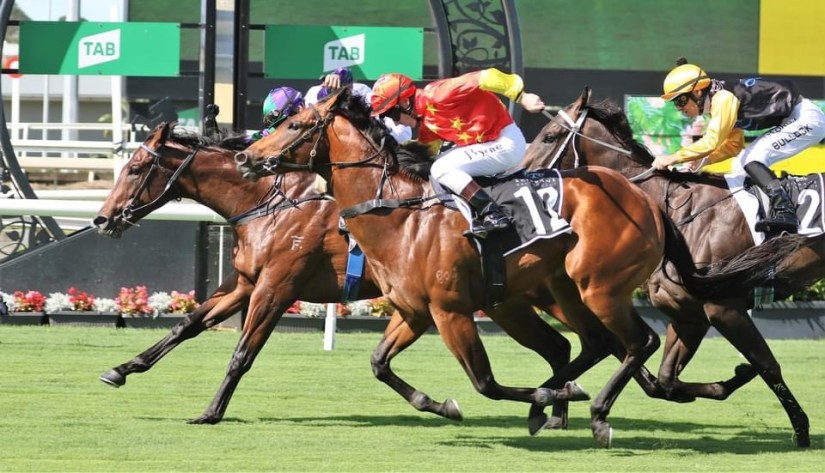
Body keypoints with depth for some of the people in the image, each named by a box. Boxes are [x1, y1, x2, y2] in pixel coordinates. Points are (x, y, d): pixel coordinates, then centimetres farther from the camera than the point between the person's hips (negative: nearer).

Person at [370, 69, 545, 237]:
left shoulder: (437, 95, -19)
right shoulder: (426, 123, 10)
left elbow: (485, 78, -25)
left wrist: (522, 97, -26)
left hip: (506, 142, -10)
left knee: (442, 169, -17)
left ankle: (493, 213, -22)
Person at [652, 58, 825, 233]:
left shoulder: (723, 98, -18)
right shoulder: (720, 97, 12)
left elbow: (711, 142, -25)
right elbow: (734, 145, 17)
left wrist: (673, 158, -19)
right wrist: (701, 160, 4)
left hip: (806, 118, -10)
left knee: (752, 159, -17)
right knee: (746, 162, 13)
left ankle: (784, 210, -26)